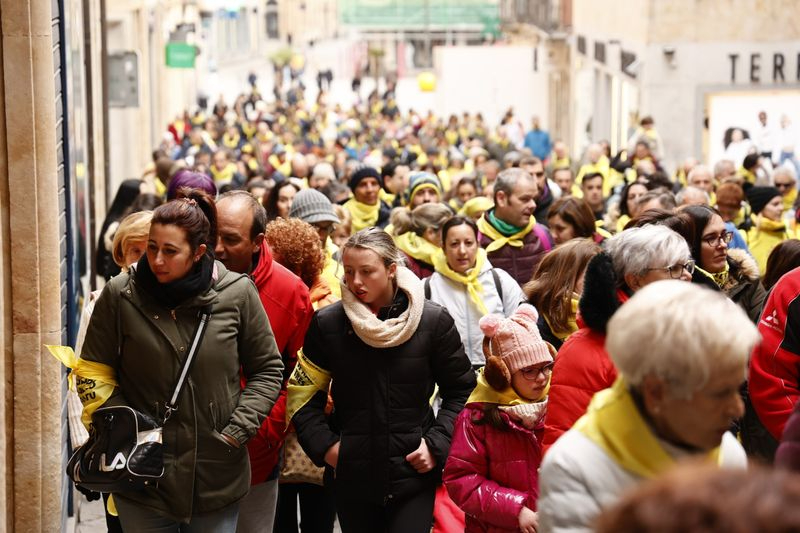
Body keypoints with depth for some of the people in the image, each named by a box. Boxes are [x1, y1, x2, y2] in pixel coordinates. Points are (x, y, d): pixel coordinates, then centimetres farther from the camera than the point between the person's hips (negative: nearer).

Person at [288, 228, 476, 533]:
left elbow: (462, 391, 6)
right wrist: (323, 445, -4)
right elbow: (303, 394, 8)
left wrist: (437, 444, -4)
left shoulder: (434, 322, -3)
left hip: (415, 473, -1)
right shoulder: (327, 324, -1)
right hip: (352, 476, 2)